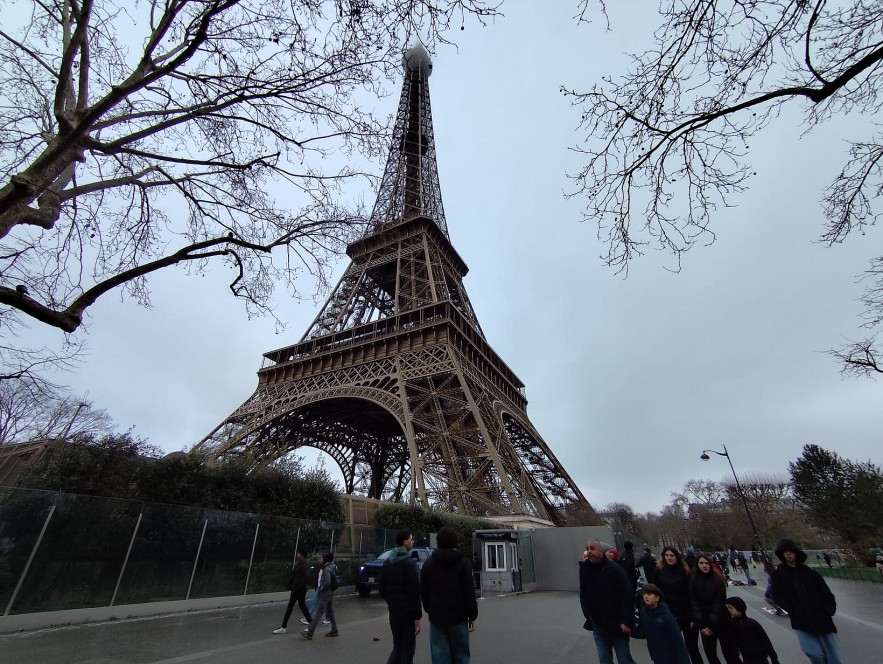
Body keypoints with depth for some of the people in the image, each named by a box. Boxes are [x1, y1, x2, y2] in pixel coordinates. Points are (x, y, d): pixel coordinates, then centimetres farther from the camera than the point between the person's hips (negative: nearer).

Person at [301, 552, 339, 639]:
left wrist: (321, 588, -12)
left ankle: (310, 633, 4)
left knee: (318, 612, -3)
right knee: (330, 612, 17)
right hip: (331, 592, 9)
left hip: (325, 593, -9)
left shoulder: (327, 569, -22)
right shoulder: (334, 566, 6)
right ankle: (334, 630, 23)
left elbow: (327, 582, -31)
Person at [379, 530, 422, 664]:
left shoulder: (386, 563, 8)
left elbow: (382, 589, 12)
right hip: (408, 611, -7)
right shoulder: (408, 563, -16)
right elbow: (415, 591, -19)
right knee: (408, 648, 7)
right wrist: (418, 616, -14)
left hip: (393, 611, 7)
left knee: (397, 647, 20)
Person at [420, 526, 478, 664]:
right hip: (458, 617, -2)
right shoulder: (463, 563, -6)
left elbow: (423, 591, 6)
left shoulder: (428, 563, 3)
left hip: (436, 617, 2)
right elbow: (469, 592, -7)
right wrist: (472, 616, 0)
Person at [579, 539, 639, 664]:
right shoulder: (584, 569, -1)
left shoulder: (615, 569, -15)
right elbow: (583, 594, 10)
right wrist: (588, 614, 3)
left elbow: (627, 596, -15)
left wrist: (626, 621, -19)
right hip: (598, 625, 4)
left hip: (616, 624, -4)